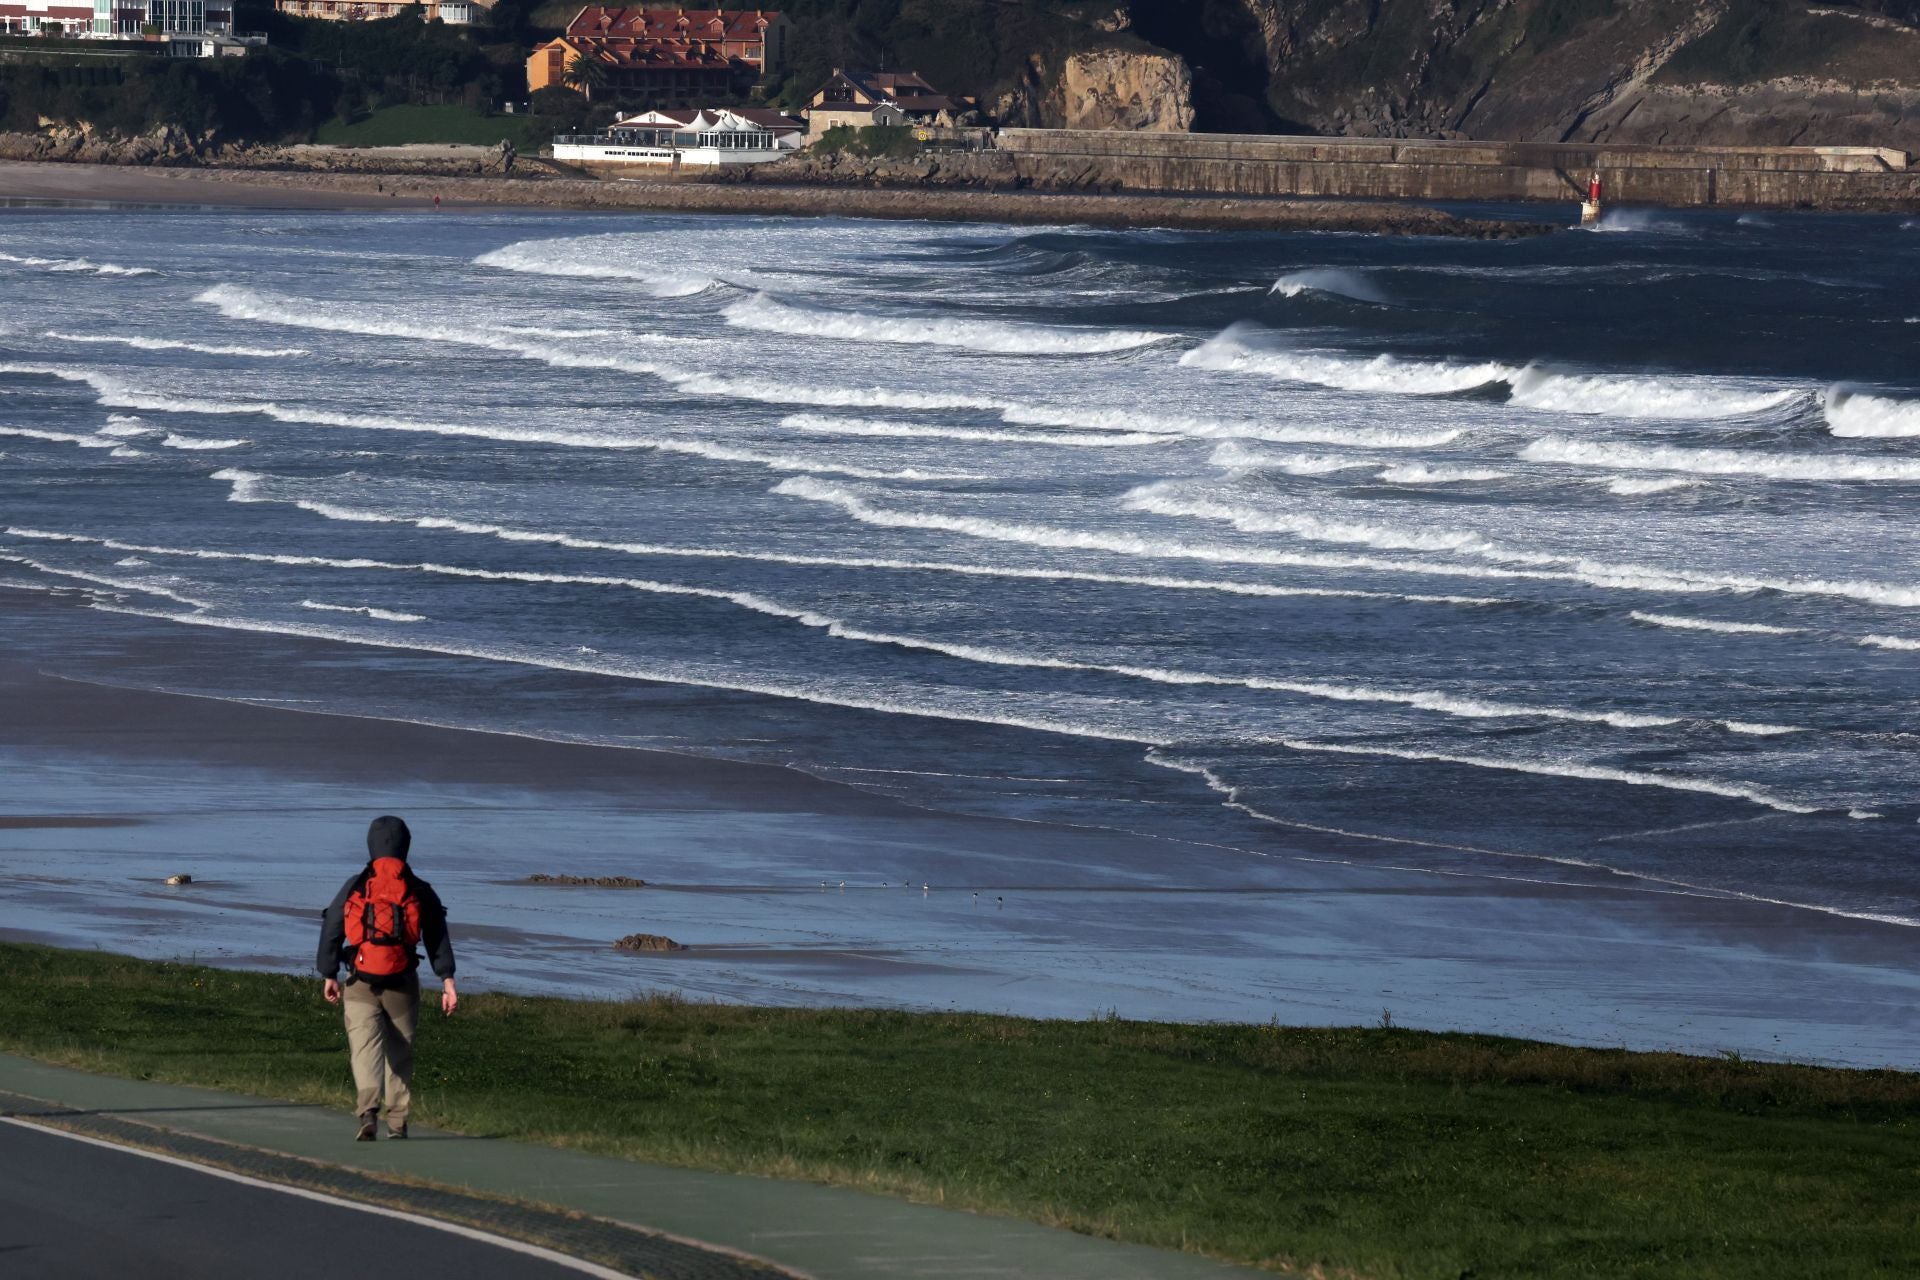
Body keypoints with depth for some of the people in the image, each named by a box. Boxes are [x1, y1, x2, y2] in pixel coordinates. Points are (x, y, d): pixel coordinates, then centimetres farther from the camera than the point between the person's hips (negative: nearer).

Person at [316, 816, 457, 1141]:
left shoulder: (354, 887, 3)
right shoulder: (420, 891, 4)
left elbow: (331, 932, 6)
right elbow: (438, 939, -1)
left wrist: (329, 976, 15)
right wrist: (447, 981, -2)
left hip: (361, 984, -1)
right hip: (403, 985, 1)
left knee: (365, 1046, -6)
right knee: (400, 1052, 14)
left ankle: (369, 1107, -30)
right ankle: (397, 1122, 17)